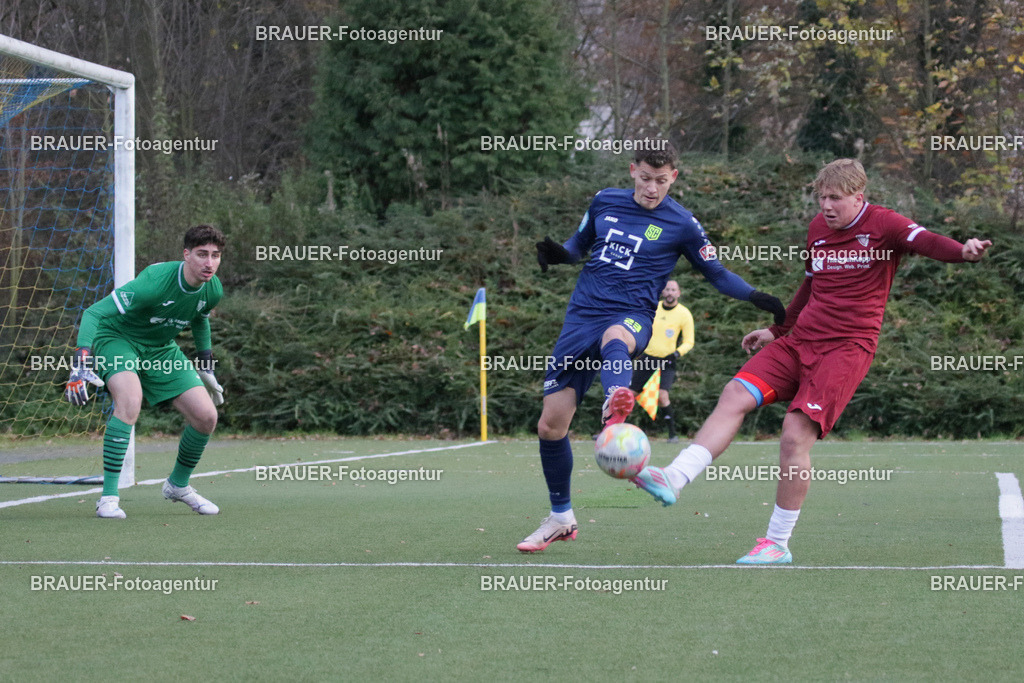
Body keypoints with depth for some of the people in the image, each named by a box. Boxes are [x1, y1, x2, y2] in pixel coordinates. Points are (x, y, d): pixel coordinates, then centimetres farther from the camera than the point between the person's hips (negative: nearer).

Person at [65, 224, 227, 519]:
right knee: (130, 399, -36)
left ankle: (178, 484, 24)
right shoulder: (155, 282, -34)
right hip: (117, 338, -7)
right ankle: (108, 497, -29)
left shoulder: (213, 290, -12)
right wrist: (81, 364, -42)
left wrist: (206, 366, 17)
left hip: (161, 349, 7)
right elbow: (93, 313, -33)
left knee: (206, 416, -4)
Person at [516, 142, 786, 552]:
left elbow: (716, 274, 10)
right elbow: (580, 244, 26)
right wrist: (557, 253, 3)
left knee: (614, 339, -44)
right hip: (582, 314, 4)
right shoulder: (605, 202, 11)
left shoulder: (681, 224, 2)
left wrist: (754, 296, -6)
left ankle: (615, 410, -76)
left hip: (633, 316, -4)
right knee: (550, 424, -1)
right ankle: (560, 519, 19)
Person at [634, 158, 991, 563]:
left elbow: (925, 241, -25)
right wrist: (777, 330, 35)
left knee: (796, 434, -17)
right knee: (735, 396, -13)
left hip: (847, 347, -7)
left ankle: (778, 544, -7)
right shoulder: (818, 229, 15)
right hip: (799, 341, 7)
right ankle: (675, 478, -20)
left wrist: (963, 251, -45)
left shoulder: (882, 225, -5)